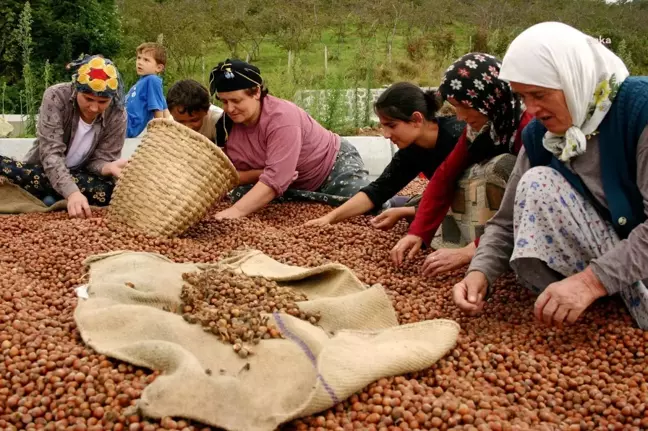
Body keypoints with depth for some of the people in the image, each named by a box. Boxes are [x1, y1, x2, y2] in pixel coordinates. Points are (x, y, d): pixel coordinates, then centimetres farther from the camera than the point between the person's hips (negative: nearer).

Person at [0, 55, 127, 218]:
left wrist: (109, 167, -38)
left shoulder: (117, 116, -14)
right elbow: (51, 153, -28)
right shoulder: (56, 96, -20)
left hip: (81, 177, 2)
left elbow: (101, 159, -11)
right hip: (45, 172, -1)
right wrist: (71, 192, -45)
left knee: (109, 191, -34)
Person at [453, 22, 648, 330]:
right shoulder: (539, 134, -4)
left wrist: (591, 280, -36)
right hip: (608, 252, 5)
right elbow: (508, 222, -2)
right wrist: (480, 272, -19)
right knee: (536, 183, -16)